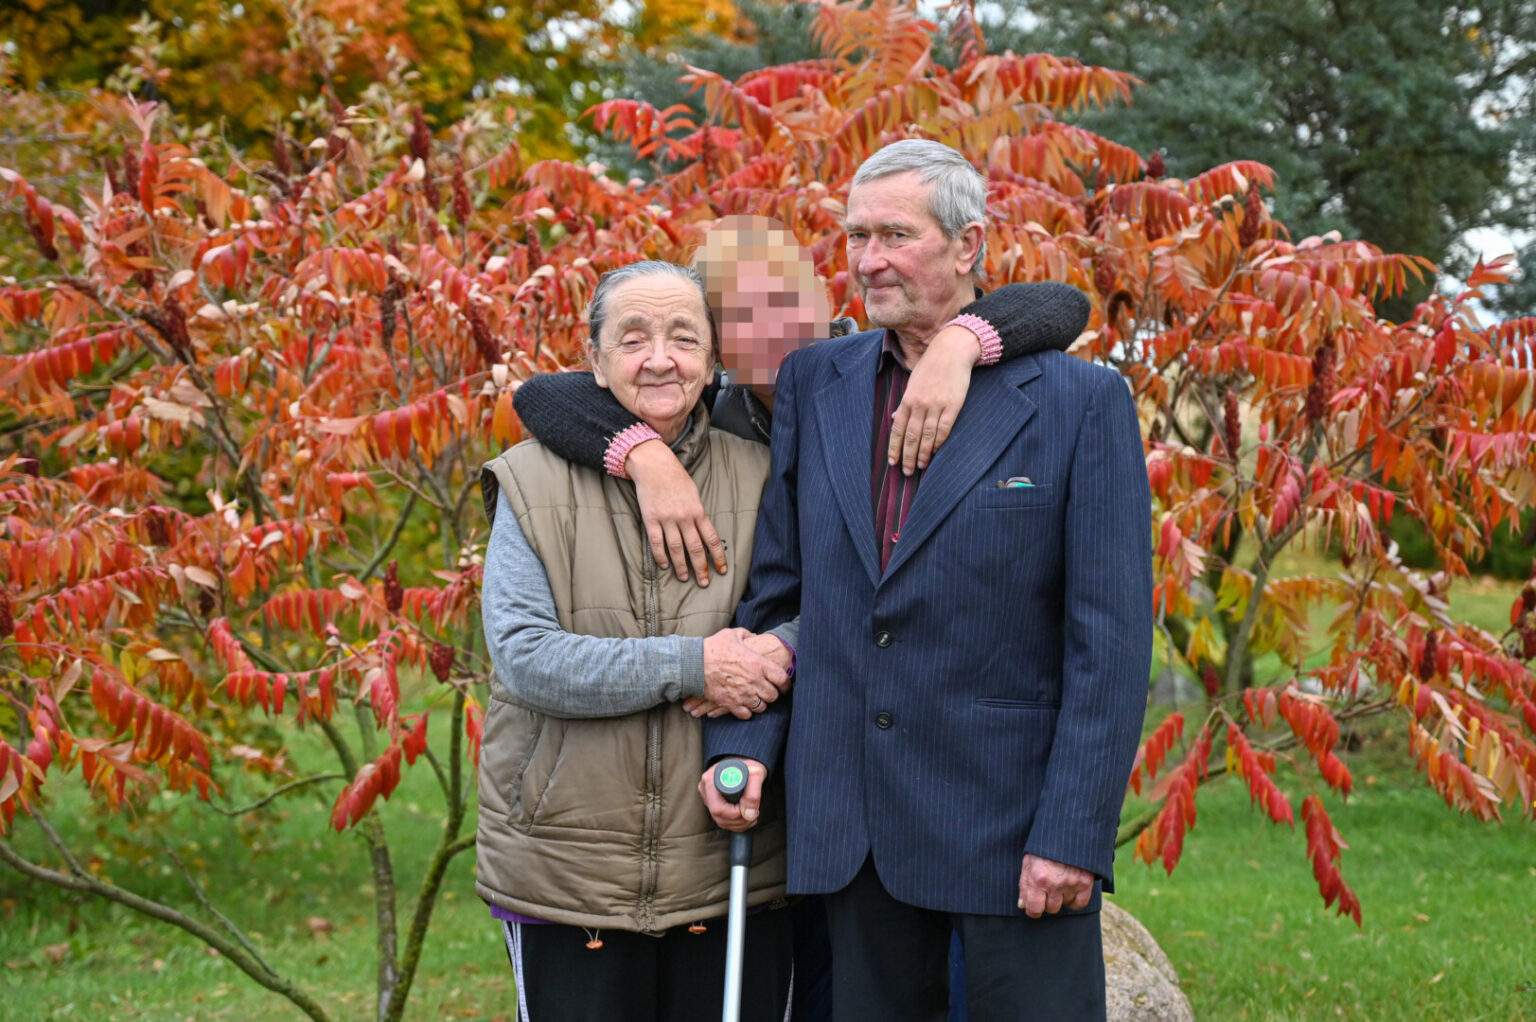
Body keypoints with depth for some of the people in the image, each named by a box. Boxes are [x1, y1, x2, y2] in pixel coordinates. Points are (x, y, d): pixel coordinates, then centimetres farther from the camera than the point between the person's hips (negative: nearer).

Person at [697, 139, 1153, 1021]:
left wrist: (1074, 833, -14)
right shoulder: (814, 384, 8)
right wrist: (743, 743, -1)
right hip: (852, 827, 4)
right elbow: (772, 586, 11)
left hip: (1013, 821, -4)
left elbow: (1112, 641, -9)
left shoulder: (1083, 402, -5)